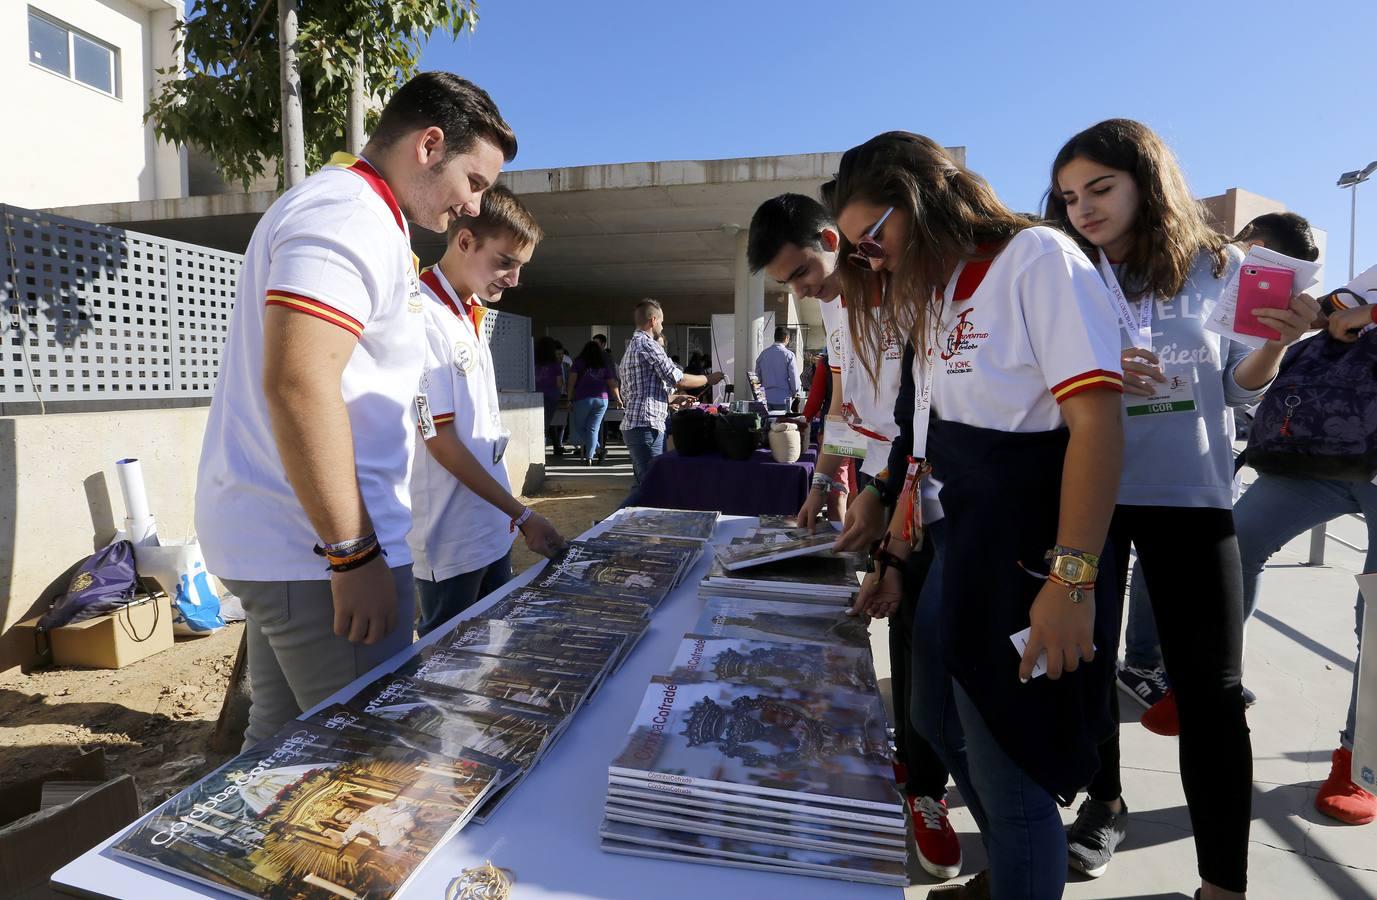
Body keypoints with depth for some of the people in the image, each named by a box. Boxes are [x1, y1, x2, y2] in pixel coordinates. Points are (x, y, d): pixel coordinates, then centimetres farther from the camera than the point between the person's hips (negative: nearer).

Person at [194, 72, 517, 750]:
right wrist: (355, 554, -22)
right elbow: (296, 383, -27)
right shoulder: (351, 217, -14)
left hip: (280, 541, 10)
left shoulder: (355, 216, 20)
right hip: (319, 548, -10)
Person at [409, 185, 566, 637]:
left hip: (493, 529, 9)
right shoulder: (424, 319, -19)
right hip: (452, 543, -9)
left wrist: (509, 515, 16)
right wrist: (522, 515, -17)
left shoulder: (472, 316, 9)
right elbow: (441, 441, -19)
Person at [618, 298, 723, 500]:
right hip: (646, 426, -11)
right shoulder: (647, 344, -10)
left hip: (633, 426, 11)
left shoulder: (631, 347, 22)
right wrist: (708, 378, 4)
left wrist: (674, 398, 29)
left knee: (642, 486, 13)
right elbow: (677, 378, -13)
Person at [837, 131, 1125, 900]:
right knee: (957, 744, 22)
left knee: (1011, 772, 3)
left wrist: (1072, 579, -26)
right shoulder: (937, 297, 15)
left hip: (1026, 562, -9)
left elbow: (1097, 418, -21)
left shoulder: (1038, 259, -10)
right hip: (955, 557, 9)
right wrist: (895, 558, 16)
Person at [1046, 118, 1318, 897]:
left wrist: (1277, 345, -14)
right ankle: (1105, 801, 36)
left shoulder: (1220, 266, 1)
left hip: (1192, 498, -1)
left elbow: (1239, 389, 6)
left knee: (1212, 686, 1)